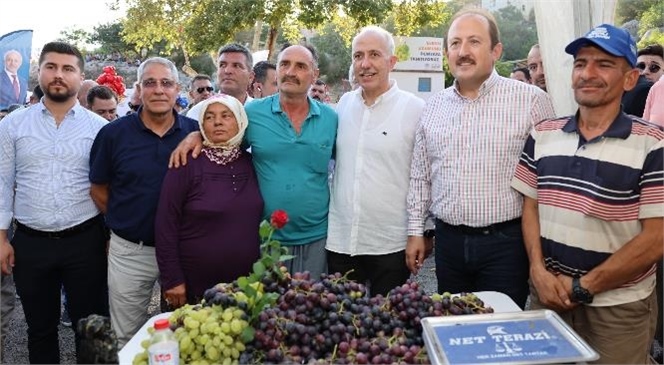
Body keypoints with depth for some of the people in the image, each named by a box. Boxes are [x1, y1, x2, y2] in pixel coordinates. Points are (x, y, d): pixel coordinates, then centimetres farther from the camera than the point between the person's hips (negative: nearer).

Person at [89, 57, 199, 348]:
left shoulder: (195, 132, -4)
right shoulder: (114, 133, -6)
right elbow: (99, 190, 3)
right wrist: (124, 219, 3)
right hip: (129, 250, 0)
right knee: (127, 339, 16)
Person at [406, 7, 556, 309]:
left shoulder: (531, 100, -7)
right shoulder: (433, 106, 7)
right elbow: (420, 176, 13)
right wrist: (415, 231, 11)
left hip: (505, 242, -4)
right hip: (448, 241, 4)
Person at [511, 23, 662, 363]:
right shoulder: (542, 135, 2)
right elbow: (530, 206, 7)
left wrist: (583, 286, -13)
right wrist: (538, 271, -8)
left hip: (618, 307, -3)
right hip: (547, 297, 4)